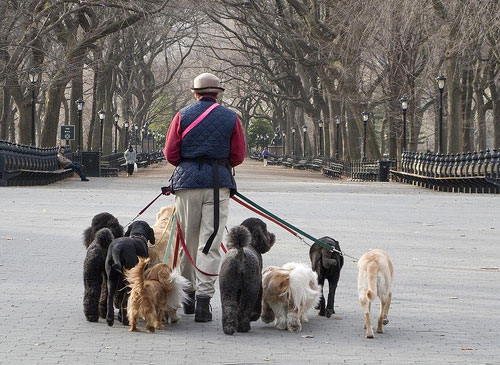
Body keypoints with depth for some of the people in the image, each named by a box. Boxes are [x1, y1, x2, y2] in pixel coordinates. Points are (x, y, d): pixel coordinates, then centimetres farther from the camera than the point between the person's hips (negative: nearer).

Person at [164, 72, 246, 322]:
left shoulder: (183, 116, 3)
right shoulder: (231, 118, 4)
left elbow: (170, 153, 1)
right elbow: (238, 156, 5)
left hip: (187, 180, 1)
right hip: (218, 184, -1)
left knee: (187, 240, 12)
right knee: (210, 242, -2)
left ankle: (187, 295, 22)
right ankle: (203, 297, -11)